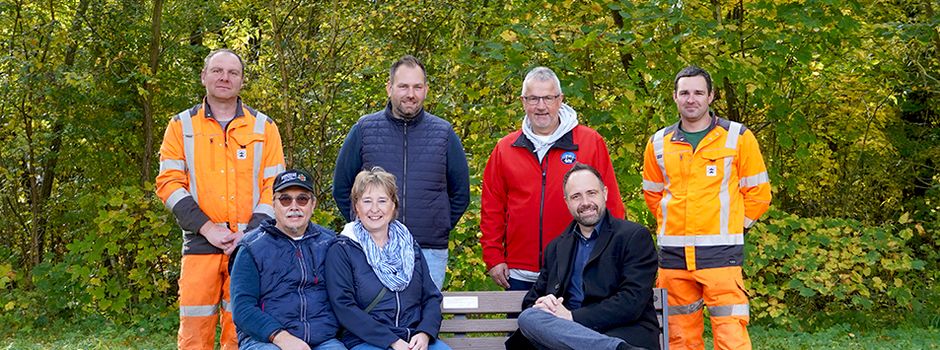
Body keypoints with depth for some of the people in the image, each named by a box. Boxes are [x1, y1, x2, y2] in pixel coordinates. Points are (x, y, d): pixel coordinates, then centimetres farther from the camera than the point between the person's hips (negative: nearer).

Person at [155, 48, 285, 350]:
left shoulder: (264, 127, 10)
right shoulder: (182, 125, 10)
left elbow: (275, 186, 5)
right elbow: (169, 183, 3)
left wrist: (249, 233, -8)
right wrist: (206, 227, -9)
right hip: (200, 244, 0)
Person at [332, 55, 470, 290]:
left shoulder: (444, 133, 6)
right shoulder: (364, 129, 3)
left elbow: (461, 193, 15)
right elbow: (341, 187, 12)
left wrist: (440, 227, 9)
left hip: (430, 252, 1)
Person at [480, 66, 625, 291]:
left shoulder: (591, 142, 1)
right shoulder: (504, 149, 8)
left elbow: (610, 205, 0)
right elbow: (491, 209, 8)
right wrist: (493, 258, 2)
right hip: (520, 275, 2)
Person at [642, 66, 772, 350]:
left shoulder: (737, 137, 1)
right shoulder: (659, 143, 9)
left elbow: (758, 193, 6)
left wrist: (732, 224, 5)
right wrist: (672, 224, 13)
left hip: (720, 252, -3)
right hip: (673, 253, 3)